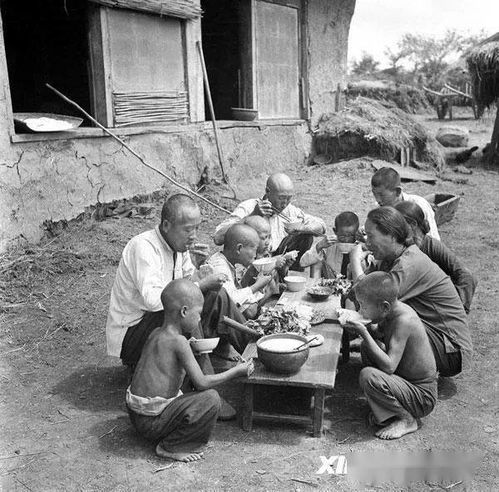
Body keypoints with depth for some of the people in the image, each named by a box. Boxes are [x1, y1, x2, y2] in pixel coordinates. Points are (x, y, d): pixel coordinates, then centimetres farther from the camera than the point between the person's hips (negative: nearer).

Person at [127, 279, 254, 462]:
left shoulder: (156, 333, 4)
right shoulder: (178, 341, -21)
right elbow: (201, 383, -19)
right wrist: (236, 371, -9)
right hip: (151, 420, -9)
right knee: (211, 399, -16)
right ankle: (170, 448, -4)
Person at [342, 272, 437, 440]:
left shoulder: (403, 320, -29)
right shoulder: (393, 310, -3)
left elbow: (389, 366, -32)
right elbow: (378, 334, 17)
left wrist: (364, 333, -29)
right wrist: (361, 328, -4)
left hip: (422, 397, -9)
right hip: (406, 380, 9)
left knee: (368, 376, -29)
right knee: (366, 347, 10)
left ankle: (407, 420, -5)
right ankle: (383, 409, 15)